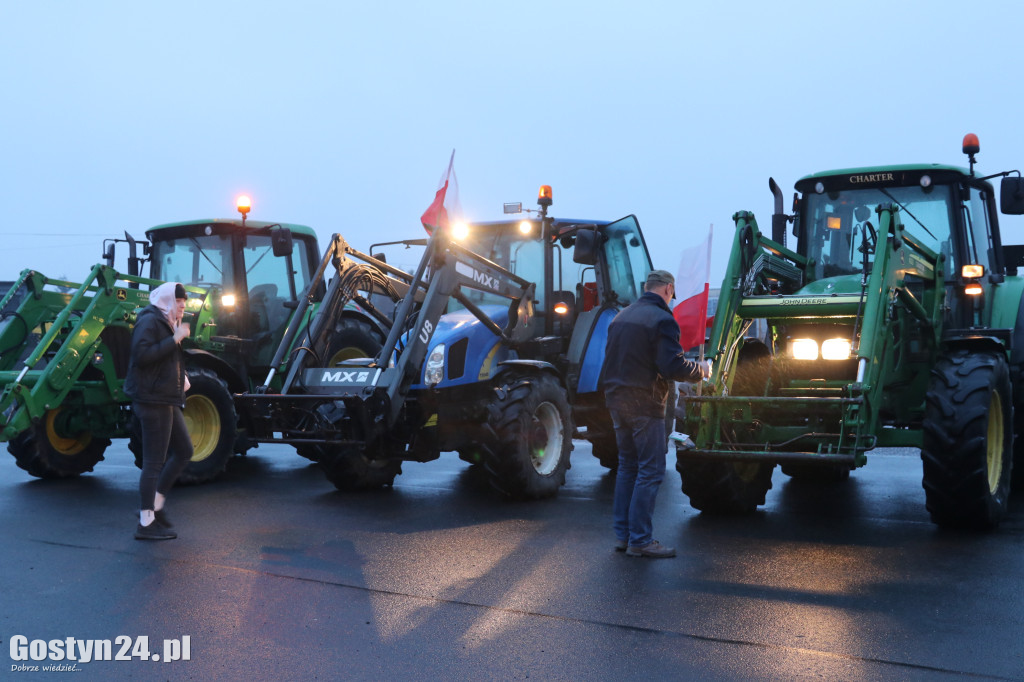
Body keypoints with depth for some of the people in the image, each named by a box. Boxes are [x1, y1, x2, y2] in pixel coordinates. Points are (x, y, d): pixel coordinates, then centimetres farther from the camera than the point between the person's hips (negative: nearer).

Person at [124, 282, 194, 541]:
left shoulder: (166, 324, 21)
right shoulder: (149, 321, -10)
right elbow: (142, 354, -25)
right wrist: (175, 339, -24)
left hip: (166, 400, 10)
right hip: (152, 399, -10)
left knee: (184, 451, 13)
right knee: (154, 461, -6)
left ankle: (155, 503, 20)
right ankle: (146, 523, 0)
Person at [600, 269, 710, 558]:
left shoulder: (622, 316, 13)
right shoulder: (662, 320, -12)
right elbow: (673, 367, -20)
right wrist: (701, 370, -4)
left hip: (617, 401, 8)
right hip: (645, 404, -8)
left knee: (627, 466, 16)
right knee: (650, 470, -2)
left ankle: (622, 534, 19)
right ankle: (640, 540, -2)